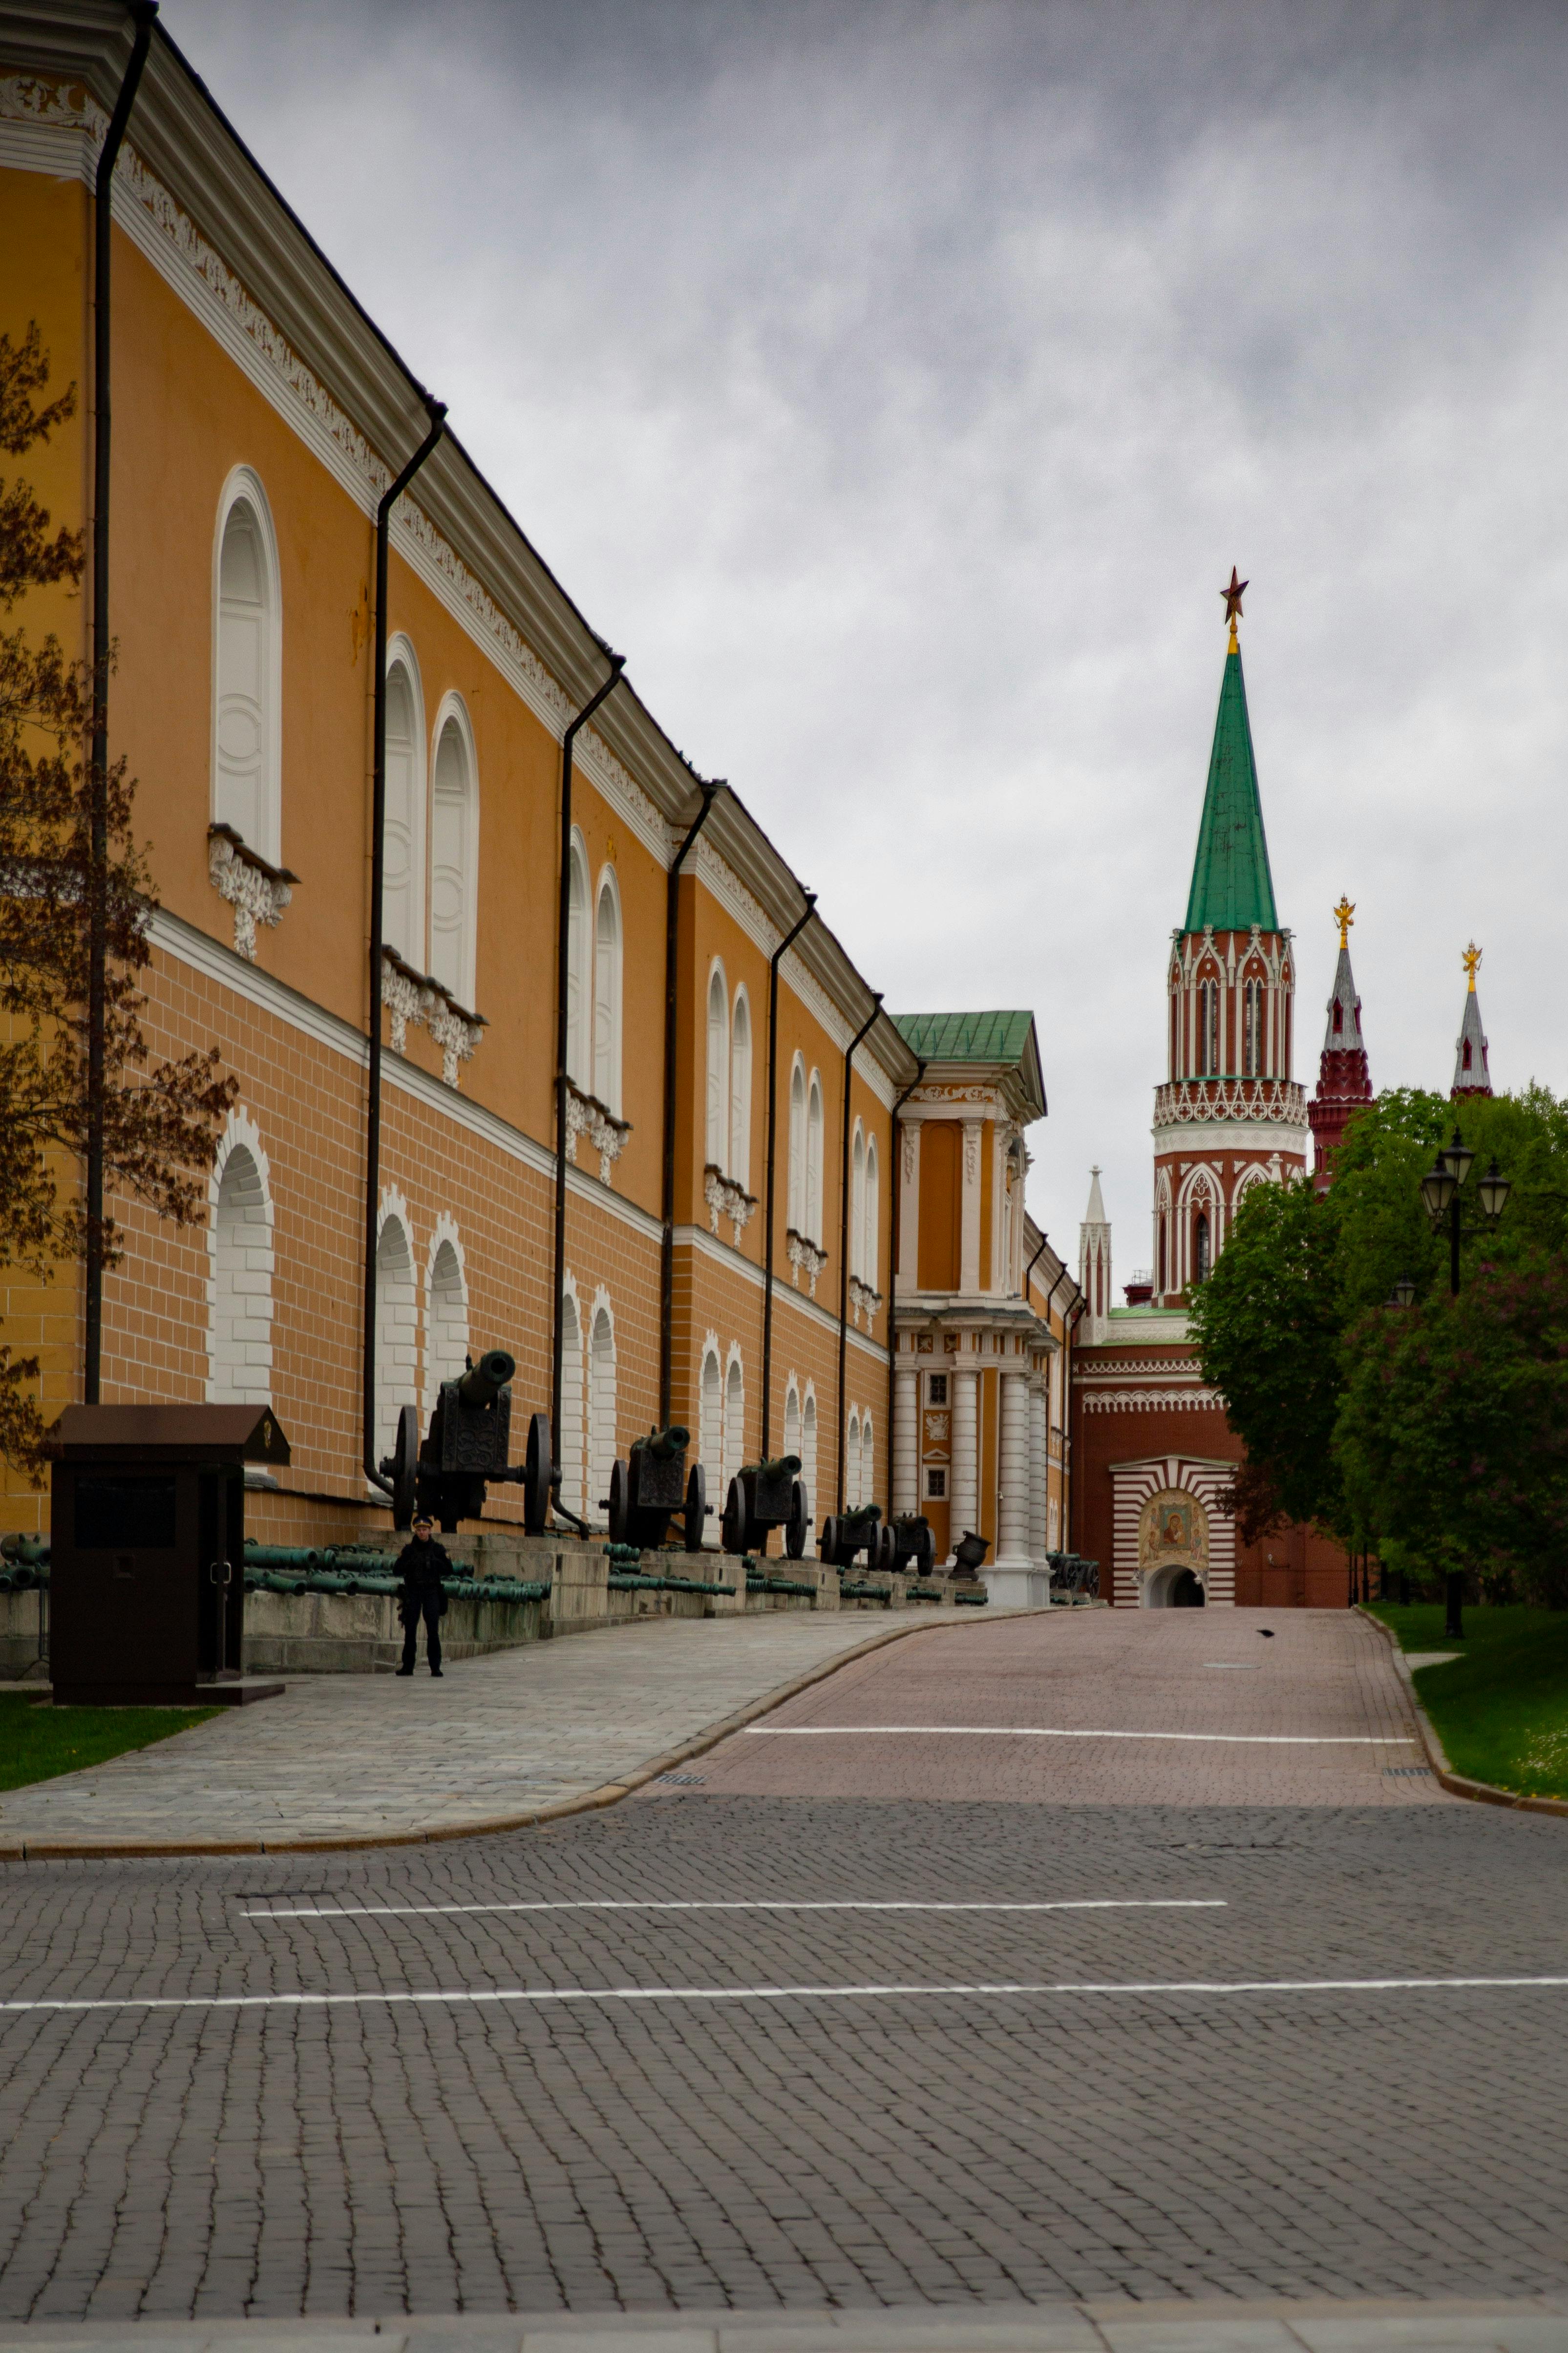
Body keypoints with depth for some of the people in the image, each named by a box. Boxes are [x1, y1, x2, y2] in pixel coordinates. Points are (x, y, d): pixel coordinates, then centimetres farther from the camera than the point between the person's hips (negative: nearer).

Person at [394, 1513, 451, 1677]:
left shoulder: (438, 1549, 6)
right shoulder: (409, 1550, 9)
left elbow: (449, 1571, 2)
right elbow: (398, 1571, 4)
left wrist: (435, 1563, -13)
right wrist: (409, 1564, -13)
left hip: (432, 1591, -1)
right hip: (412, 1592, 1)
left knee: (433, 1631, -8)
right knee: (410, 1631, 0)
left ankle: (435, 1667, -7)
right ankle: (408, 1666, 5)